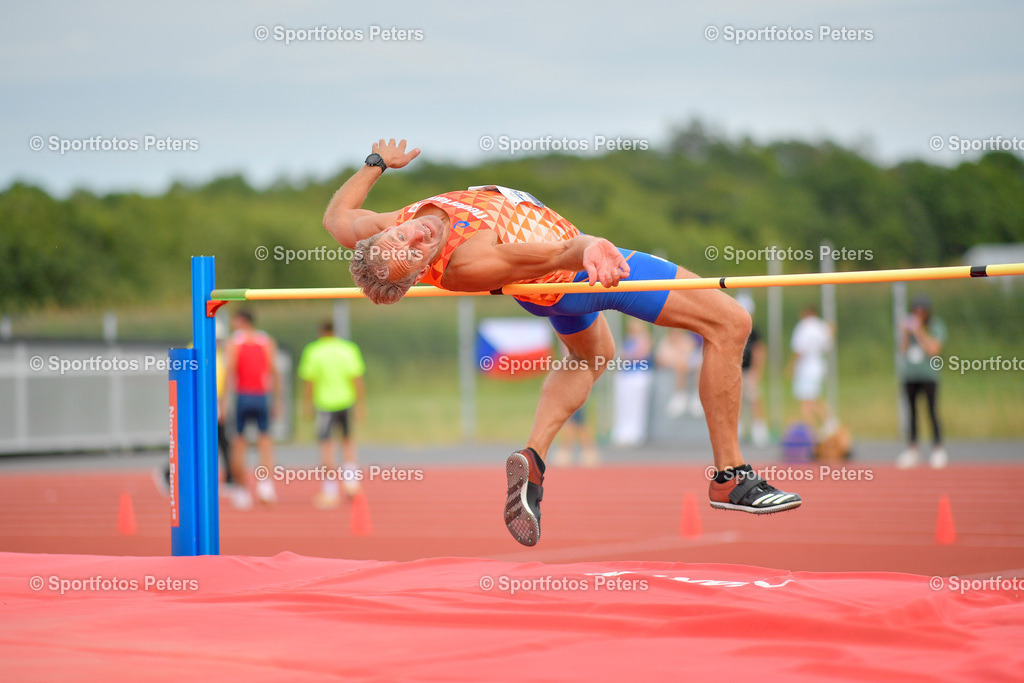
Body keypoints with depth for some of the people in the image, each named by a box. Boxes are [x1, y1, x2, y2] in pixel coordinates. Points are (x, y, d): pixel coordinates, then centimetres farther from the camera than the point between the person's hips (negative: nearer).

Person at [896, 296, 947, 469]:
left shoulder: (936, 326, -1)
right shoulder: (908, 324, 10)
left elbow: (934, 349, -12)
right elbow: (903, 350, 5)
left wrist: (919, 333, -16)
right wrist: (905, 333, -8)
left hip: (928, 375, -4)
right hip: (909, 375, 4)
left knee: (932, 411, -9)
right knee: (911, 411, 4)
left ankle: (938, 450, -5)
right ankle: (912, 450, 9)